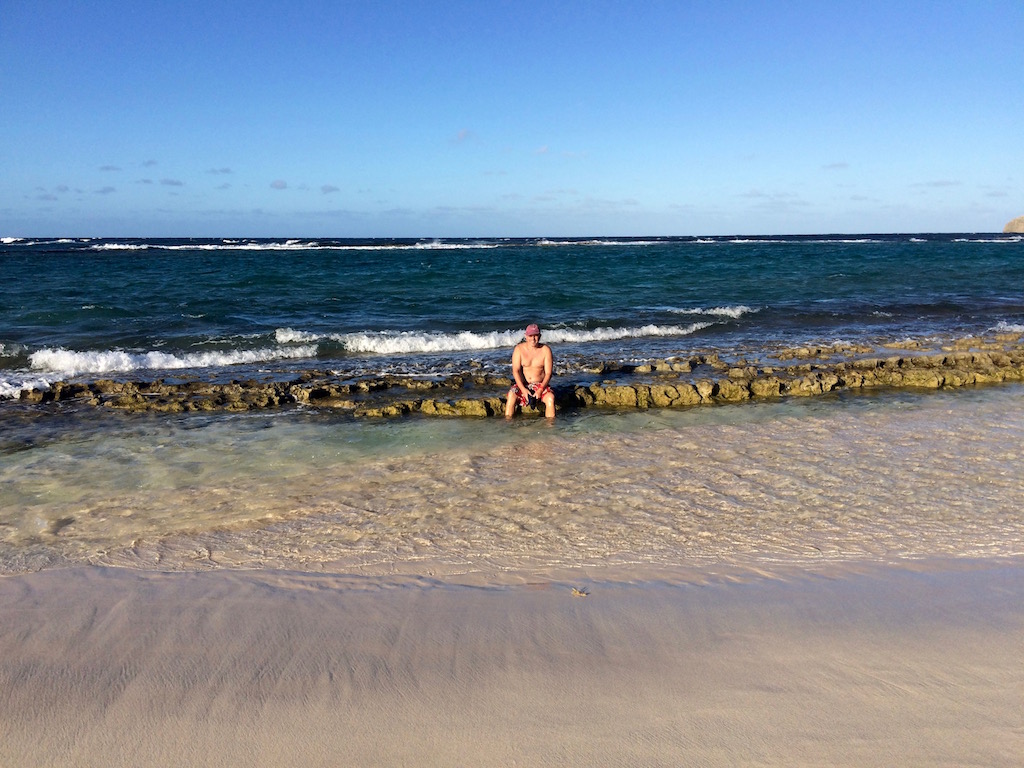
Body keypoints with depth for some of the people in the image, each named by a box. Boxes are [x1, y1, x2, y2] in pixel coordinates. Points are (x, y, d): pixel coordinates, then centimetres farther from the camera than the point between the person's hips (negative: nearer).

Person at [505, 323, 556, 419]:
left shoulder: (545, 350, -5)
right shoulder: (519, 349, -3)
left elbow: (548, 373, -7)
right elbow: (515, 371, -8)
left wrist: (540, 390, -21)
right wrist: (523, 389, -22)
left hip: (541, 385, 0)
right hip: (523, 384, 1)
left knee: (550, 398, -31)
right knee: (511, 394, -30)